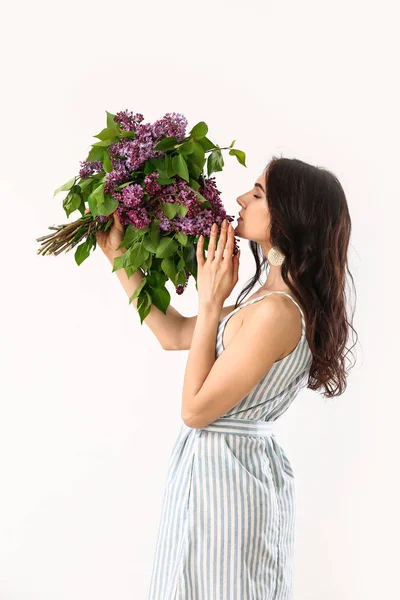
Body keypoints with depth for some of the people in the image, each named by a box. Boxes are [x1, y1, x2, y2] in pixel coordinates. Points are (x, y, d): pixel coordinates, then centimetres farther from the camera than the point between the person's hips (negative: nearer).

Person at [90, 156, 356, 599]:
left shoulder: (276, 312, -26)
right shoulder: (277, 299, 4)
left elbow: (195, 409, -19)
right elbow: (173, 334, 10)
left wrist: (210, 303, -17)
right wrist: (119, 255, 12)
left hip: (222, 475, -9)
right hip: (248, 462, 9)